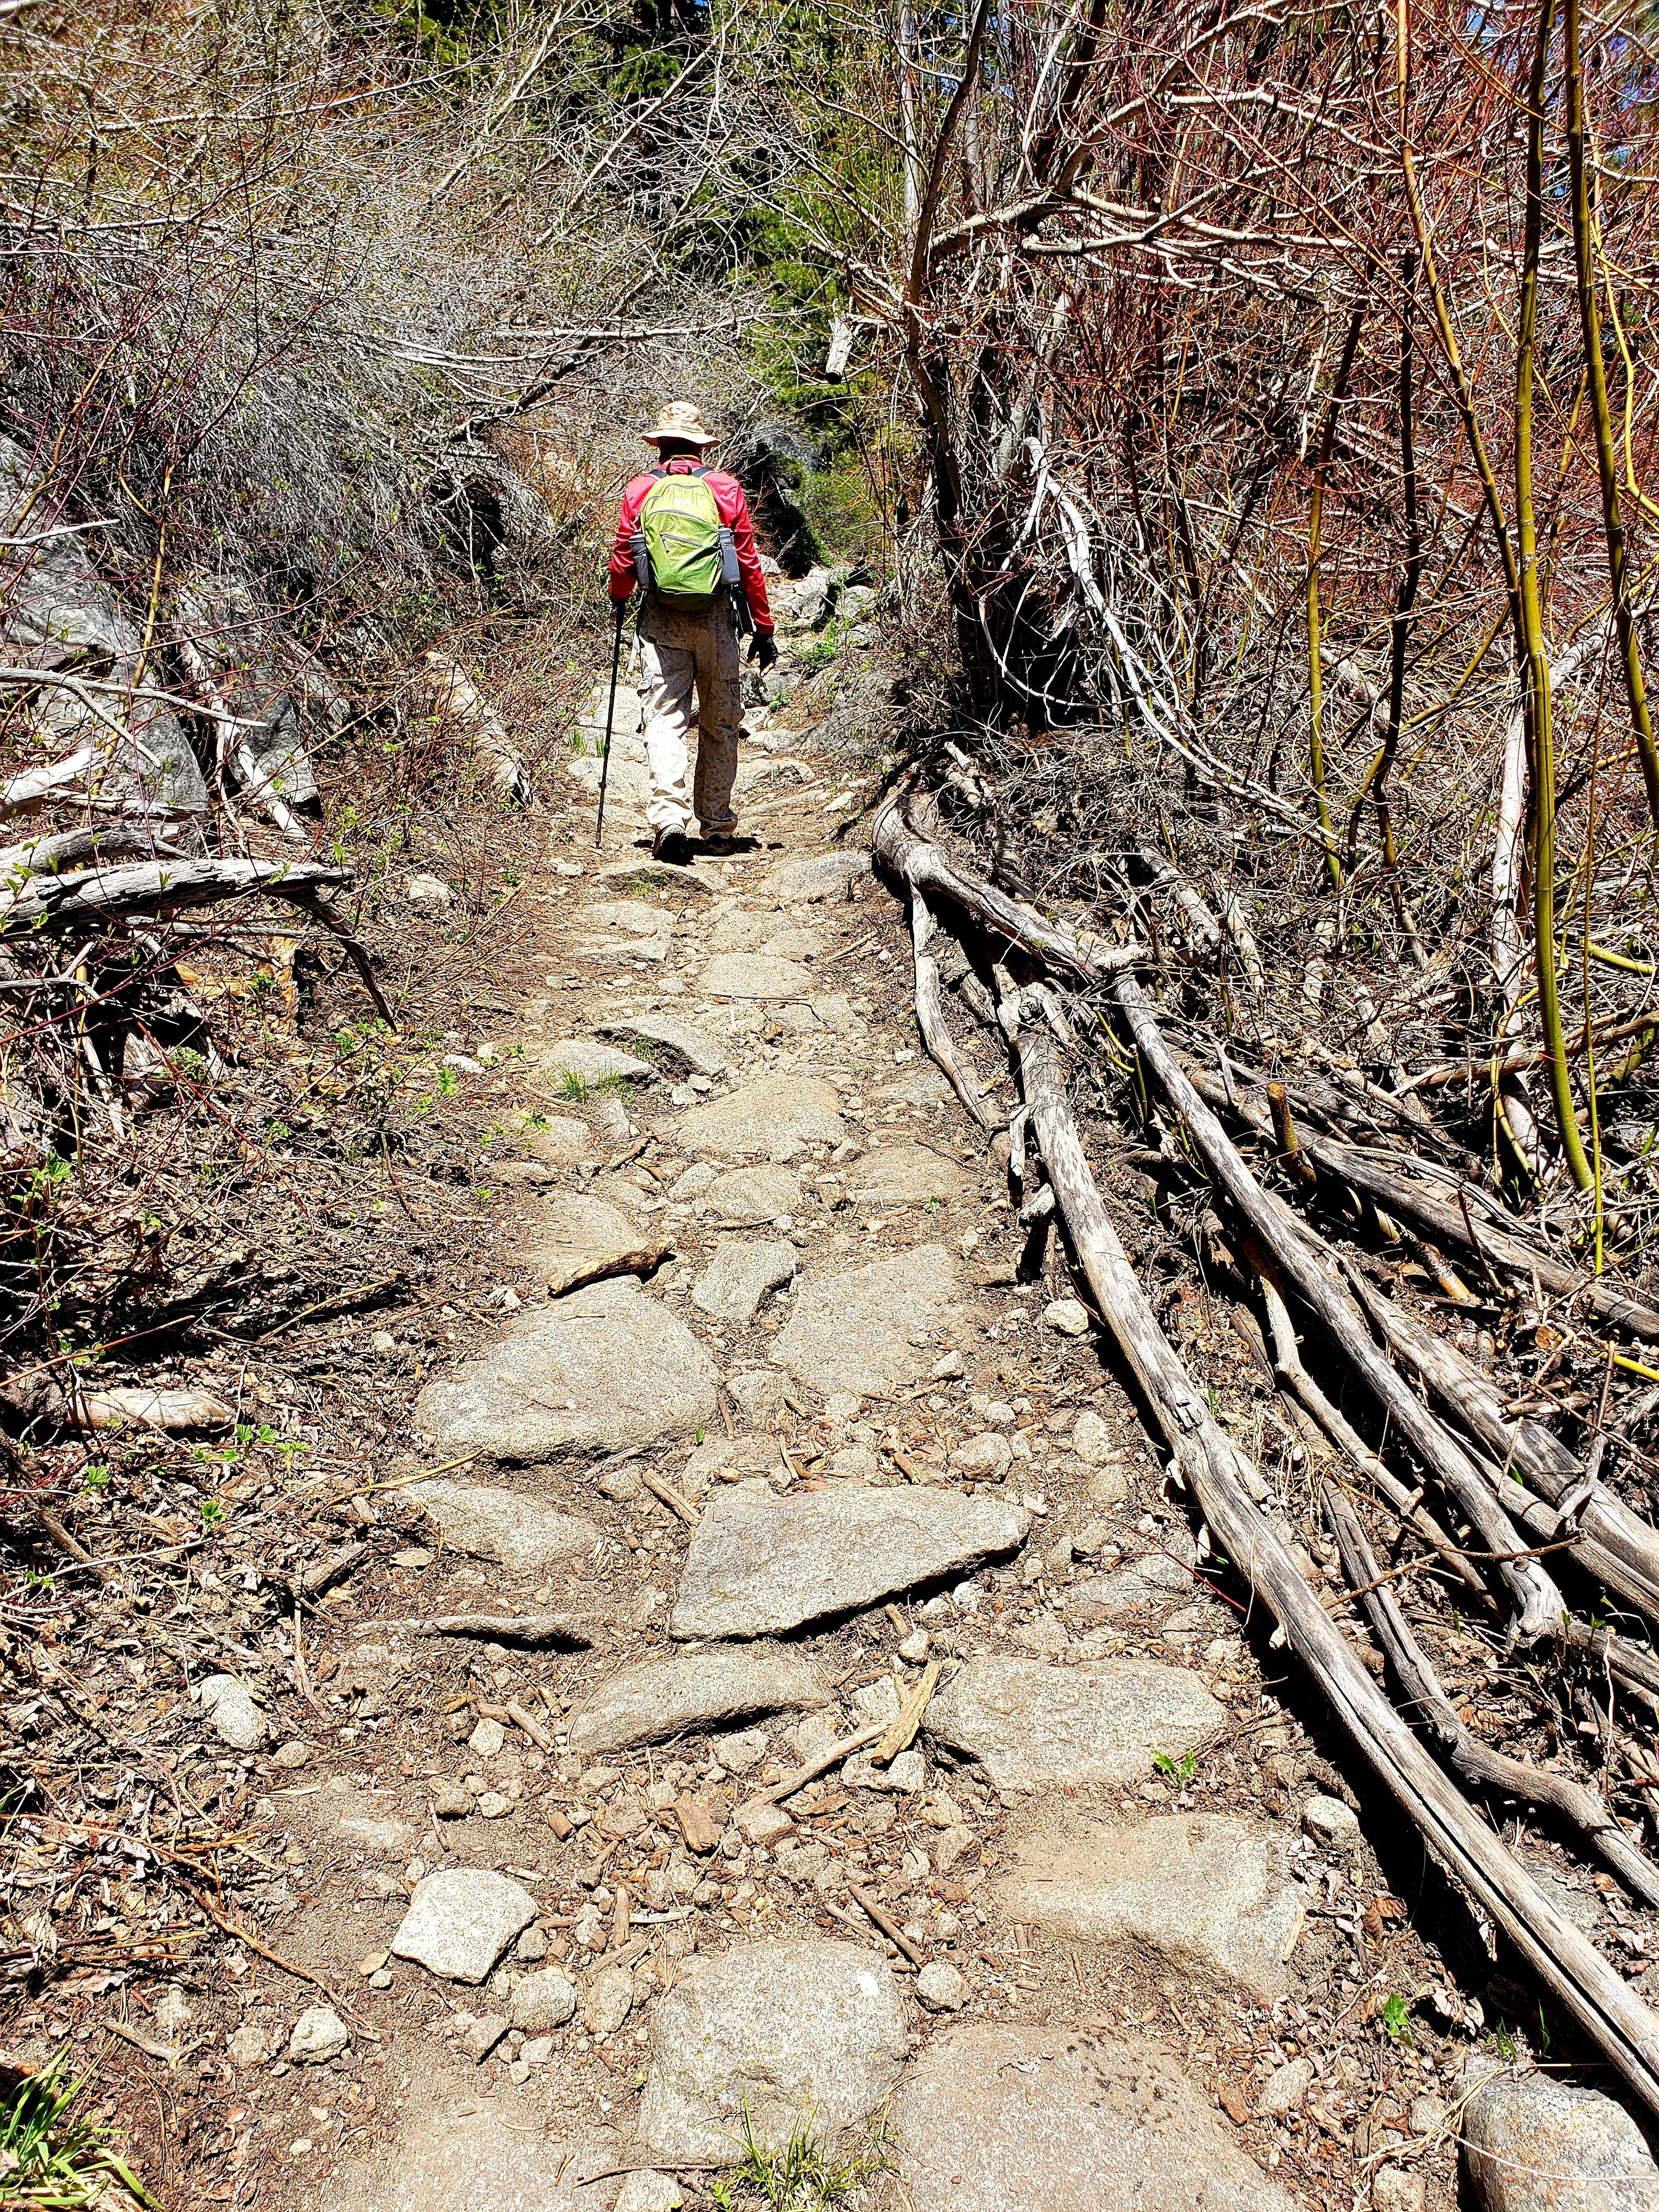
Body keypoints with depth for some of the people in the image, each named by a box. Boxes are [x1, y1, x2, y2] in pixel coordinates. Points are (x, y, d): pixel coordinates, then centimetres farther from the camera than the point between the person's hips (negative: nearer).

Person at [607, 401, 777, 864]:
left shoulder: (640, 490, 4)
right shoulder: (725, 488, 2)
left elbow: (623, 560, 9)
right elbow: (749, 562, 1)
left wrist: (619, 600, 31)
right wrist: (763, 629, 8)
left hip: (660, 619, 0)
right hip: (715, 617, 0)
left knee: (665, 718, -2)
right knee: (720, 723, 11)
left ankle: (669, 821, -18)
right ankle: (718, 826, 17)